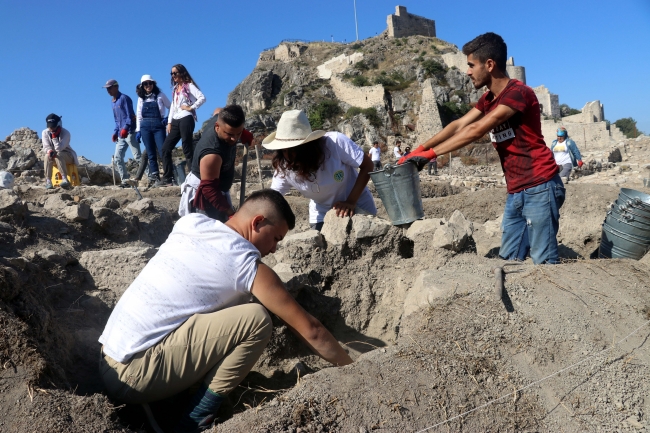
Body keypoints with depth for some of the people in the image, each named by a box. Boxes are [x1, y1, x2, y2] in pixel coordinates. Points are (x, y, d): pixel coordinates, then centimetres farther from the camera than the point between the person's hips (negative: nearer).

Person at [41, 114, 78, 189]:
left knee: (58, 155, -35)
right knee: (48, 155, -30)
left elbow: (59, 148, -26)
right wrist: (50, 151, -36)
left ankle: (65, 179, -42)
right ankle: (48, 181, -31)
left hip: (67, 156, -3)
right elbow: (45, 147, -12)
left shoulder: (65, 133, -20)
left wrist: (54, 136, -30)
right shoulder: (45, 132, -7)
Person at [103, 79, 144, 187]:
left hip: (129, 132, -9)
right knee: (117, 158, 4)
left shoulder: (124, 98, -5)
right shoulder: (113, 103, 20)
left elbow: (130, 115, -13)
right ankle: (125, 180, 6)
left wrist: (125, 128, -23)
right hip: (121, 134, 9)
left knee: (137, 156, -12)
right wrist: (115, 132, 14)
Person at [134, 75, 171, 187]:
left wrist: (168, 118, -4)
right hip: (145, 127, 3)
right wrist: (138, 130, 8)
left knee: (163, 151, -13)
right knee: (150, 153, 2)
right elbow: (138, 115, 13)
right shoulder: (141, 98, 14)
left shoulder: (160, 96, 6)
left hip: (158, 126, -3)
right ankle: (154, 177, 4)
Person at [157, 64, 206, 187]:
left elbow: (202, 98, -14)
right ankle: (167, 178, 5)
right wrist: (169, 122, 14)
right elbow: (173, 106, 21)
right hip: (175, 121, 8)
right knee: (166, 148, 2)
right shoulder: (175, 88, 22)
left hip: (186, 119, -8)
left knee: (187, 150, -9)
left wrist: (191, 107, -12)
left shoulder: (189, 86, 0)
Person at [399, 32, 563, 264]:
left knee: (544, 261, -4)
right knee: (508, 259, 9)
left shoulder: (519, 93, -15)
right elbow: (458, 125, 7)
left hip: (539, 188, -9)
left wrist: (431, 154, -20)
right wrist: (419, 149, -4)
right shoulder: (488, 99, 14)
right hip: (516, 192, 9)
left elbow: (475, 131, -21)